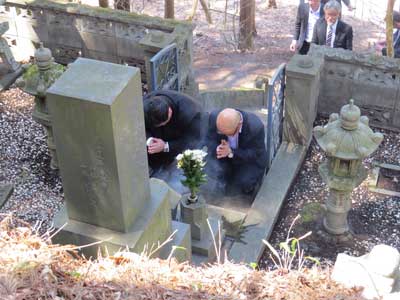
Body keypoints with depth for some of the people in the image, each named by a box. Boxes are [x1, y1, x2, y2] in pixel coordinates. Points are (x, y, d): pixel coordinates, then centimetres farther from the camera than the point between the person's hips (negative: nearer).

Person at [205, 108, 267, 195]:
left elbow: (255, 154, -26)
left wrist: (231, 152, -41)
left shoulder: (256, 127, -35)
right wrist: (216, 149, -36)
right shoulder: (214, 117, -26)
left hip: (251, 159, -4)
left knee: (245, 186, -25)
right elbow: (211, 139, -11)